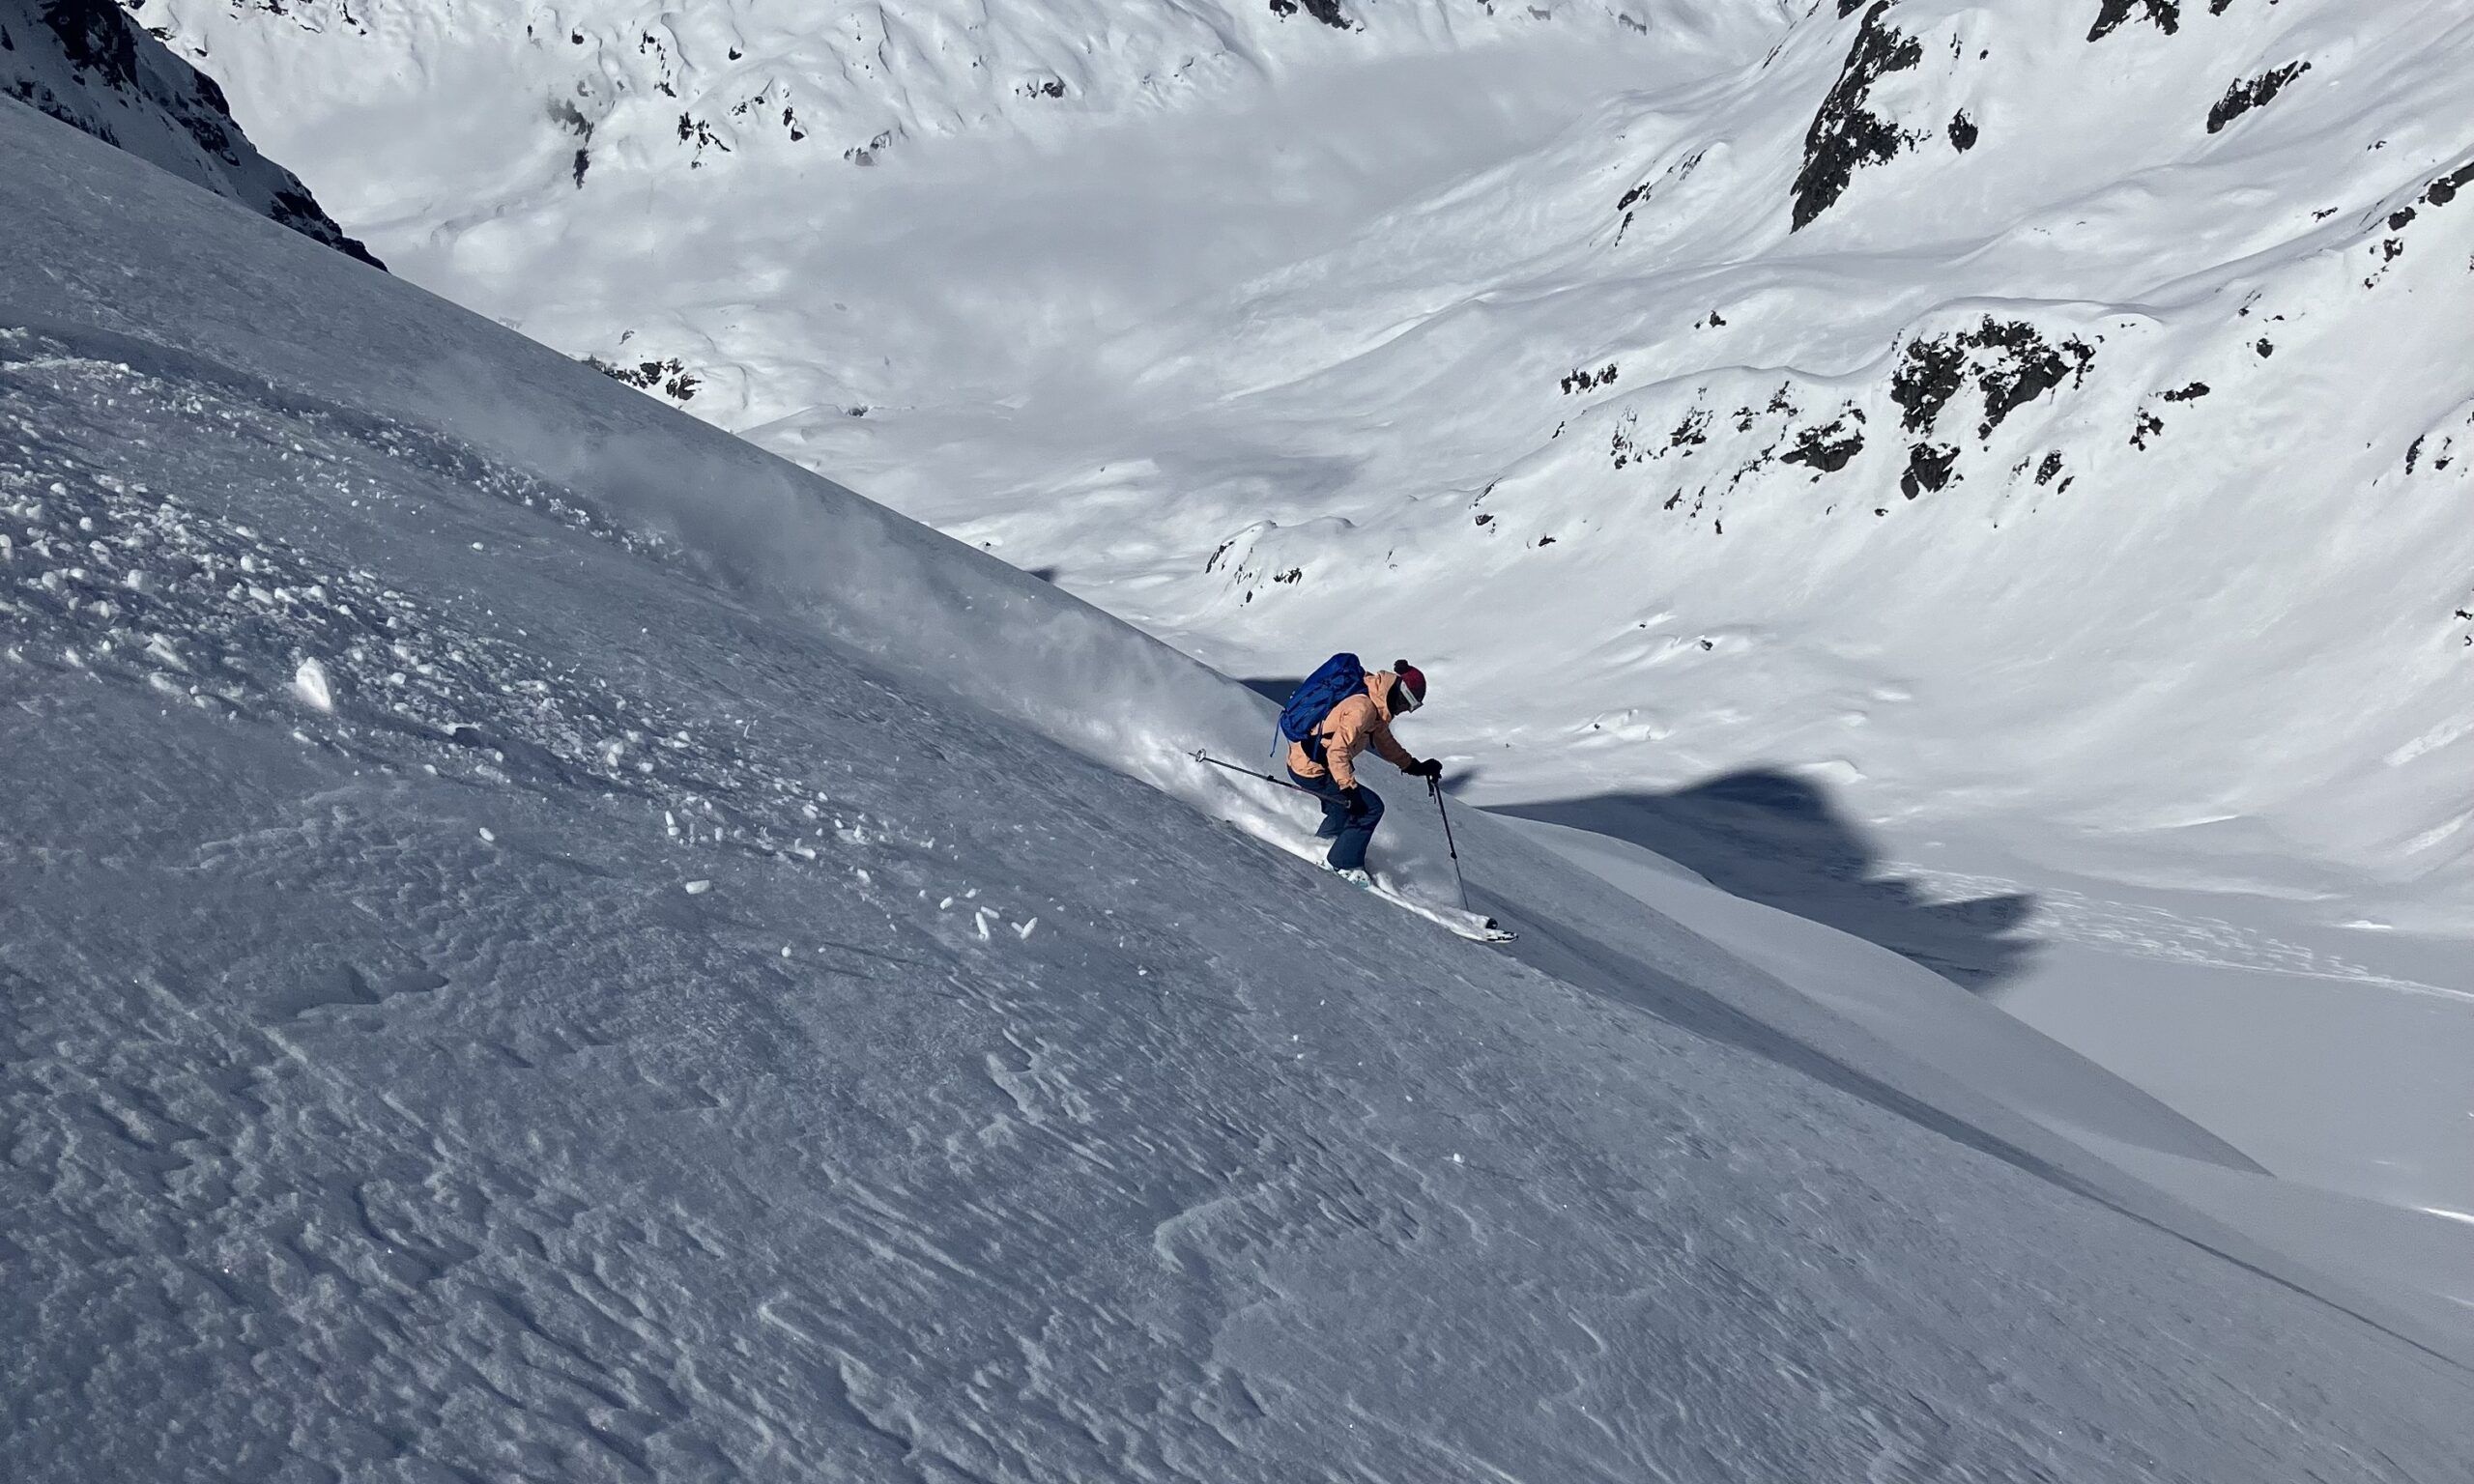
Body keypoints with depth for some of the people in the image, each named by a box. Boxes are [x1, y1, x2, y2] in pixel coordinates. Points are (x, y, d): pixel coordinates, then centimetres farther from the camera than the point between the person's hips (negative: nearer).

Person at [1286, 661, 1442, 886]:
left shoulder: (1376, 708, 6)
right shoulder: (1362, 708, -25)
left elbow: (1385, 741, 20)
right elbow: (1337, 751, -29)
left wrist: (1415, 766, 16)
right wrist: (1349, 788, -30)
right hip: (1312, 771, -10)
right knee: (1371, 807, -7)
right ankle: (1344, 863, 2)